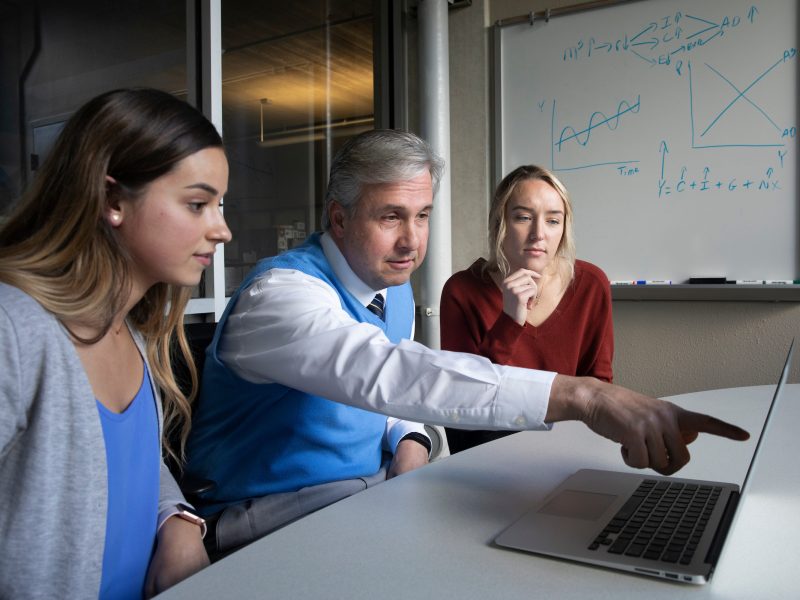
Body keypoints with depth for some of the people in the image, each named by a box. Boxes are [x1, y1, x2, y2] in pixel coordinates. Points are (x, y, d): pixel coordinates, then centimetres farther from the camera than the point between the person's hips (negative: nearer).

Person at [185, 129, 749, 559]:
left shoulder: (395, 288, 6)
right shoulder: (280, 292, -24)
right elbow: (386, 373, -41)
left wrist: (410, 442, -8)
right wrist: (579, 394, -48)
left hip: (366, 495, 7)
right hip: (271, 518, -7)